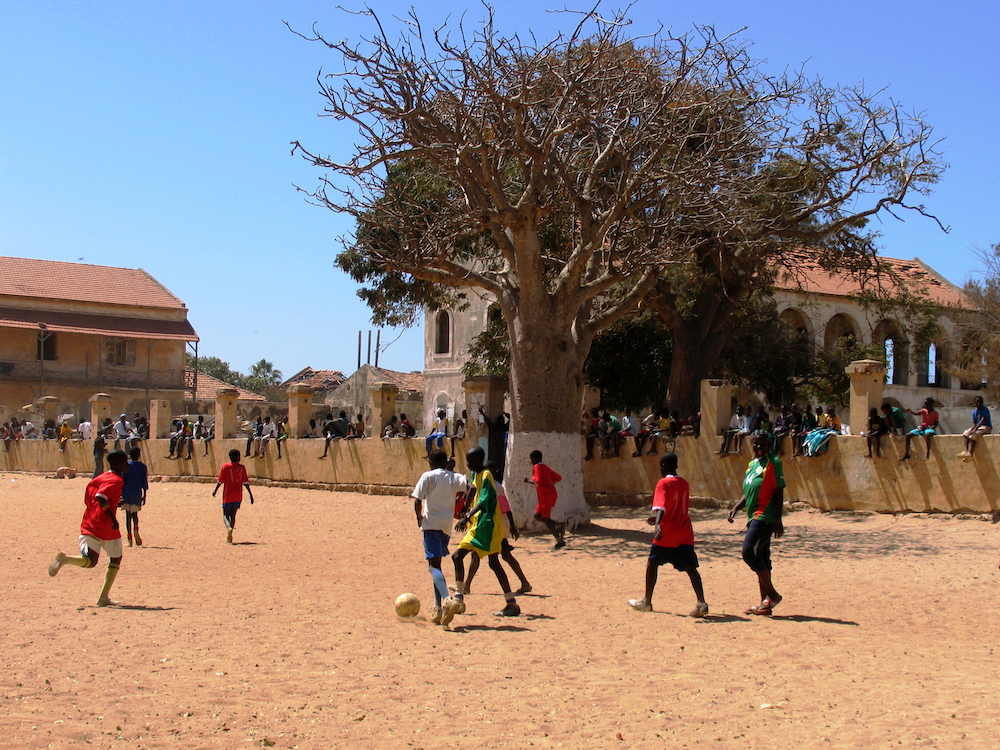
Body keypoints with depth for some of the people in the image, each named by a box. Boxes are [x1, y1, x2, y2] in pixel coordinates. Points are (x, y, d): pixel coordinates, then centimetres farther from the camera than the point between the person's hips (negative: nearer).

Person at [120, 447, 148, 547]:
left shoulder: (127, 465, 0)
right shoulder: (142, 466, 3)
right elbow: (144, 482, 4)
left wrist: (120, 494, 5)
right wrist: (144, 495, 10)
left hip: (127, 492, -1)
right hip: (137, 493, 1)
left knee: (128, 514, 2)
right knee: (135, 513, 17)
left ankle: (129, 539, -3)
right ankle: (136, 529, -12)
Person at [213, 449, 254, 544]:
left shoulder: (225, 467, -3)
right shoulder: (242, 467, -1)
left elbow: (220, 481, 0)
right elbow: (245, 482, -5)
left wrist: (215, 490, 16)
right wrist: (250, 494, -1)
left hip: (227, 496, -2)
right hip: (238, 496, 2)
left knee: (226, 515, 4)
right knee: (233, 515, 14)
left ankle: (229, 528, -28)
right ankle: (229, 537, 12)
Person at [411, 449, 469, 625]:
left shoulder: (428, 476, 0)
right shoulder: (455, 477, 11)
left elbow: (417, 501, -8)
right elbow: (470, 488, -6)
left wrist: (419, 518, 7)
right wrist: (465, 507, 8)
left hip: (431, 523, -5)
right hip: (447, 526, 5)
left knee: (434, 566, -10)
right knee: (436, 565, 18)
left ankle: (446, 599, -33)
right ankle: (438, 607, 15)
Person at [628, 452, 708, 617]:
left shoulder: (663, 483, -7)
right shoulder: (685, 484, 13)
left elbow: (661, 507, -24)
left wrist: (657, 524, -37)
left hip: (666, 534, -5)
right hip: (685, 534, 5)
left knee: (652, 563, 11)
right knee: (690, 567, -1)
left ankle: (647, 602, 18)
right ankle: (701, 602, -18)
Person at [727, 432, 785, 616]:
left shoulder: (773, 462, -7)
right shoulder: (752, 464, 17)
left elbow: (779, 492, -11)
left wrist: (778, 521, -15)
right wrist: (736, 508, 9)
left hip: (765, 517, -9)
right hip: (754, 517, 9)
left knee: (749, 552, -16)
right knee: (760, 558, 9)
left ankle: (772, 594, -6)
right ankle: (766, 603, 14)